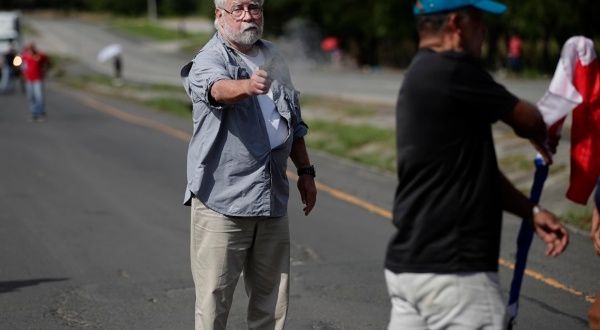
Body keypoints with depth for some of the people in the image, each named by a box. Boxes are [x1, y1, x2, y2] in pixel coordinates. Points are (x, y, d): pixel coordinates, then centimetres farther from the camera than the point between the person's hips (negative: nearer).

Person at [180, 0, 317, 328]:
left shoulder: (273, 57, 14)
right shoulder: (209, 59, -8)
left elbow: (294, 122, 25)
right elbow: (217, 88, -33)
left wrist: (305, 171, 21)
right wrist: (247, 86, -54)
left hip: (272, 197, 6)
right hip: (222, 201, -6)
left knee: (272, 299, 11)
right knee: (214, 299, -3)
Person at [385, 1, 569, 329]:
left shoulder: (421, 76, 15)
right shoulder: (452, 71, -15)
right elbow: (527, 121, -1)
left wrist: (532, 211, 12)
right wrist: (543, 140, 21)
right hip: (451, 271, -10)